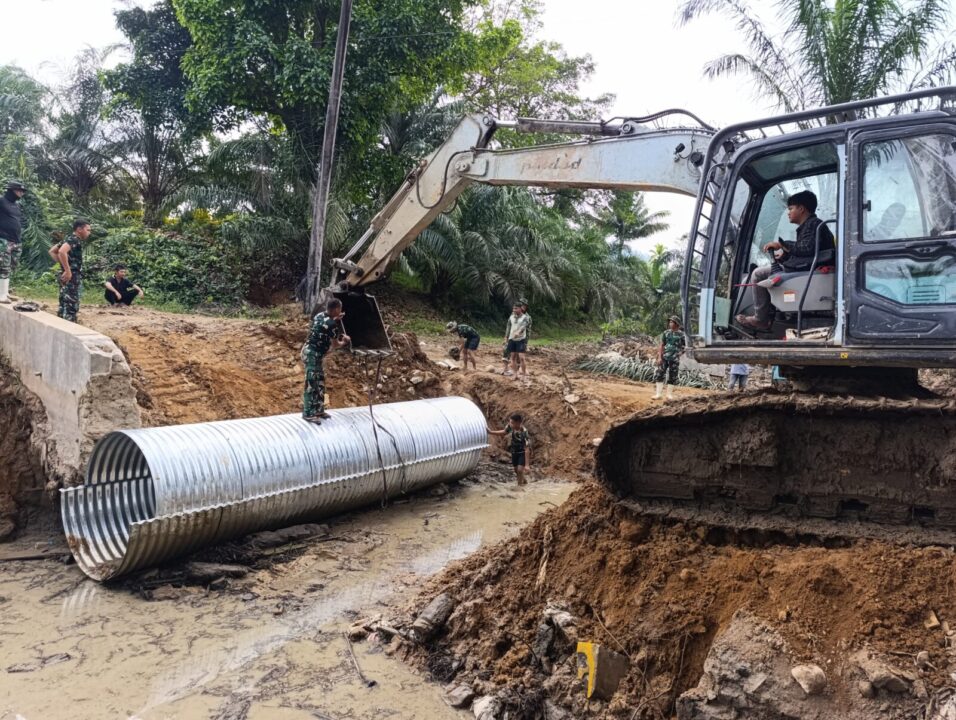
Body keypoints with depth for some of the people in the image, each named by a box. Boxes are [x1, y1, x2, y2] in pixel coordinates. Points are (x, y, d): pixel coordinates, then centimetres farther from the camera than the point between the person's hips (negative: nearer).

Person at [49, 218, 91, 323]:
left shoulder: (70, 240, 17)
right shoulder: (75, 240, -12)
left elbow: (52, 251, 24)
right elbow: (62, 252, -30)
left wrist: (62, 264, 15)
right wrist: (67, 270, -26)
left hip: (68, 278, 10)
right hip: (71, 278, -10)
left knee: (64, 306, 13)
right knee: (71, 307, -9)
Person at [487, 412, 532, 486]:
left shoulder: (524, 432, -36)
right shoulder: (510, 426, -20)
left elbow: (527, 449, -36)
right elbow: (504, 432, 6)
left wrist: (527, 464, -37)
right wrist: (491, 432, 2)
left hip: (523, 453, -6)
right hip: (514, 452, 6)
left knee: (520, 470, -17)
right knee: (516, 470, 16)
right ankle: (524, 482, 42)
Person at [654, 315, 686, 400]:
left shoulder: (680, 334, 0)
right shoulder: (666, 333, 5)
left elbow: (683, 347, 8)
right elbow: (661, 345, 4)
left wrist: (680, 353, -7)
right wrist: (659, 357, -2)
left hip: (674, 359, -2)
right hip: (664, 357, 2)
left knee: (672, 376, 4)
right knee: (660, 374, -3)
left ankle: (669, 394, 13)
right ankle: (658, 394, 1)